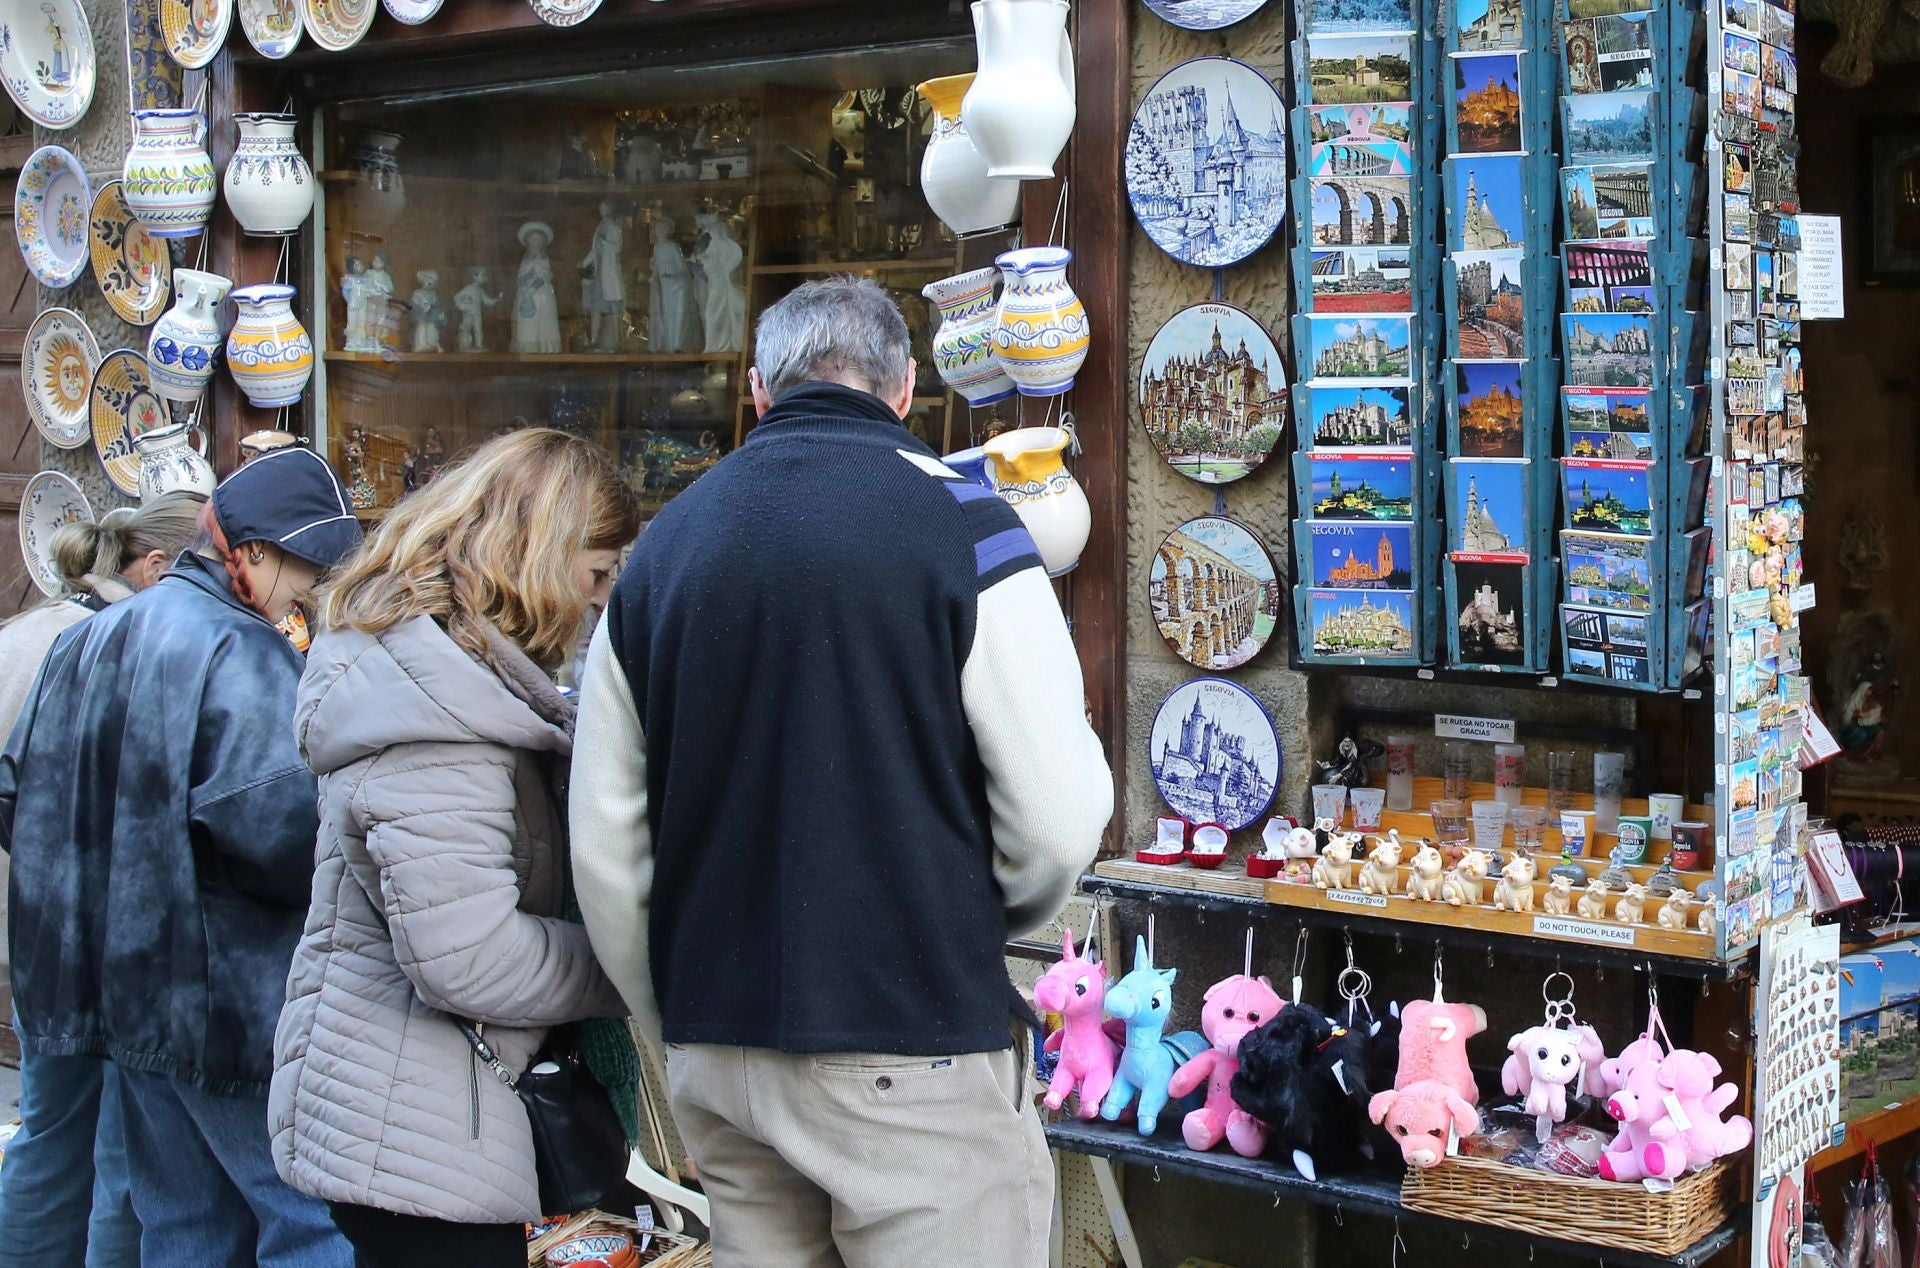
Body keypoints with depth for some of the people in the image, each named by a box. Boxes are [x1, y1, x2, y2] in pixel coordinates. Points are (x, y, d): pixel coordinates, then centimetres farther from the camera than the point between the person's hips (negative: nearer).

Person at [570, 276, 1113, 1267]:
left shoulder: (661, 548, 7)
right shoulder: (958, 522, -8)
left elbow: (605, 849, 7)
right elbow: (1058, 819, -12)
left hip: (716, 1058, 5)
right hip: (912, 1056, -5)